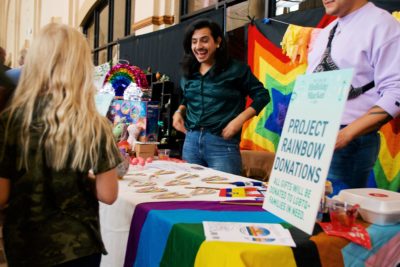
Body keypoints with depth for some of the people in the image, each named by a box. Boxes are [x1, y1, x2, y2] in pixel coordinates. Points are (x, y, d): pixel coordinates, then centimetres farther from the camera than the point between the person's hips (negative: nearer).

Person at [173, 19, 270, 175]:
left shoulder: (235, 69, -5)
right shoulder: (189, 72, 12)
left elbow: (262, 96, -2)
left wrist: (239, 120, -13)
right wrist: (179, 112, 7)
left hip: (222, 144, -5)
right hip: (191, 141, 6)